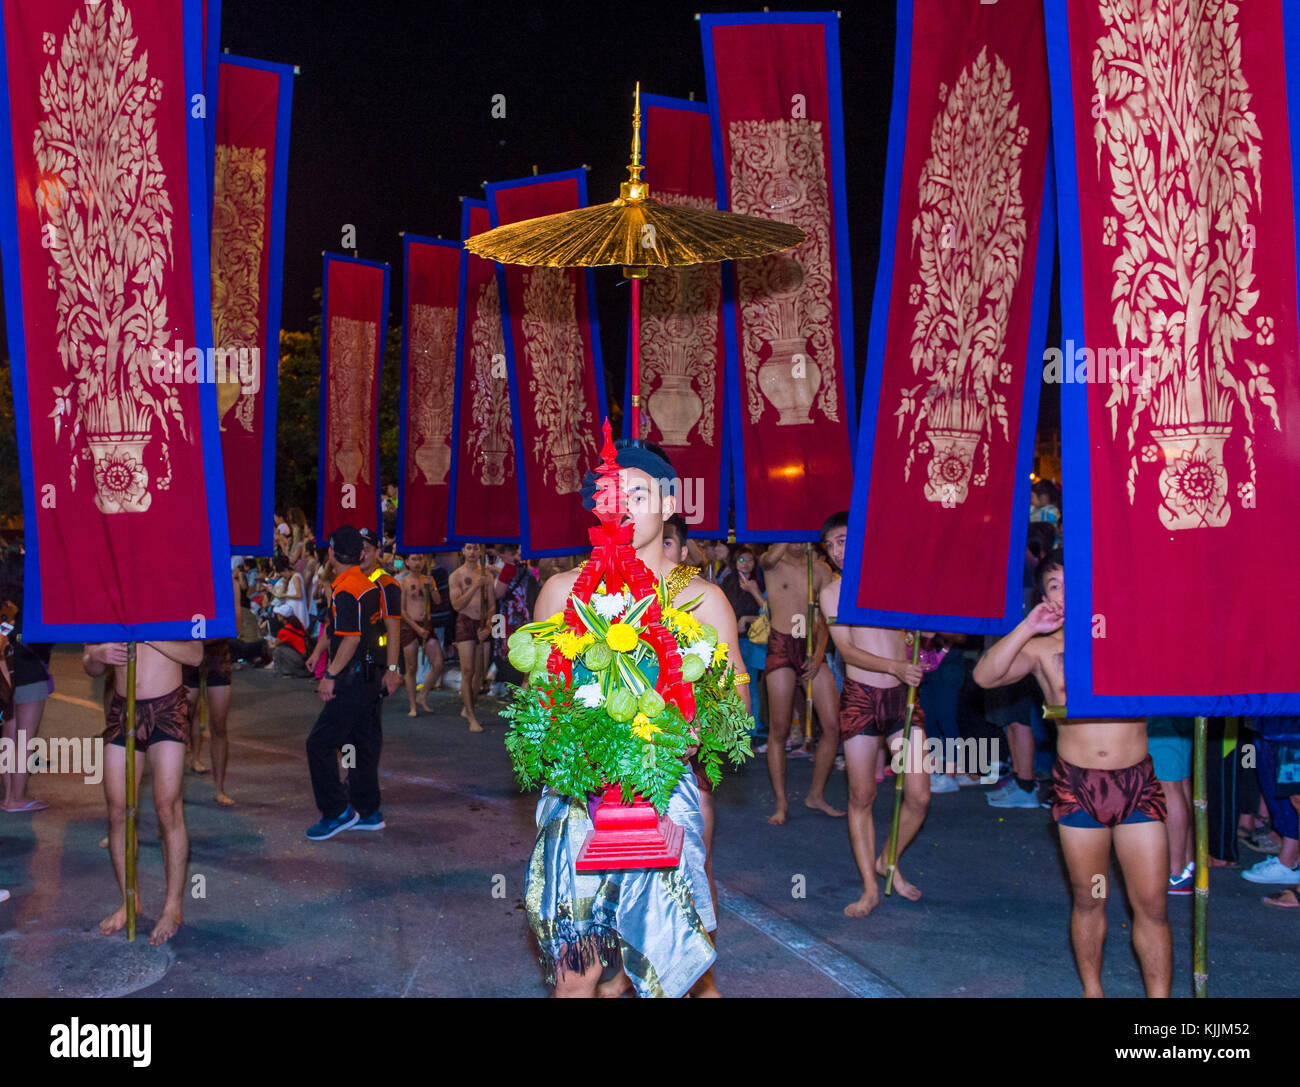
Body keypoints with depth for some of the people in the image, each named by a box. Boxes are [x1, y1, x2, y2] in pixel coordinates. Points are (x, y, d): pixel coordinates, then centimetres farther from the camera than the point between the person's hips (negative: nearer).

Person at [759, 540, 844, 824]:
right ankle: (781, 803, 8)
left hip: (812, 648, 3)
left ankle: (816, 795, 15)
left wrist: (818, 656, -4)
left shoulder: (821, 571, 10)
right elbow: (770, 558, -24)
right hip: (781, 647, -3)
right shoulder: (773, 565, 3)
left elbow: (825, 618, 7)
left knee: (833, 726, -2)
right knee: (779, 730, -3)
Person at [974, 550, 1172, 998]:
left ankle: (1159, 994, 13)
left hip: (1137, 782, 0)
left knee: (1152, 905, 0)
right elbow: (984, 676, -12)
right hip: (1077, 787, 0)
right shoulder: (1042, 648, 0)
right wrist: (1027, 627, -18)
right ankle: (1092, 989, 28)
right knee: (1088, 899, 11)